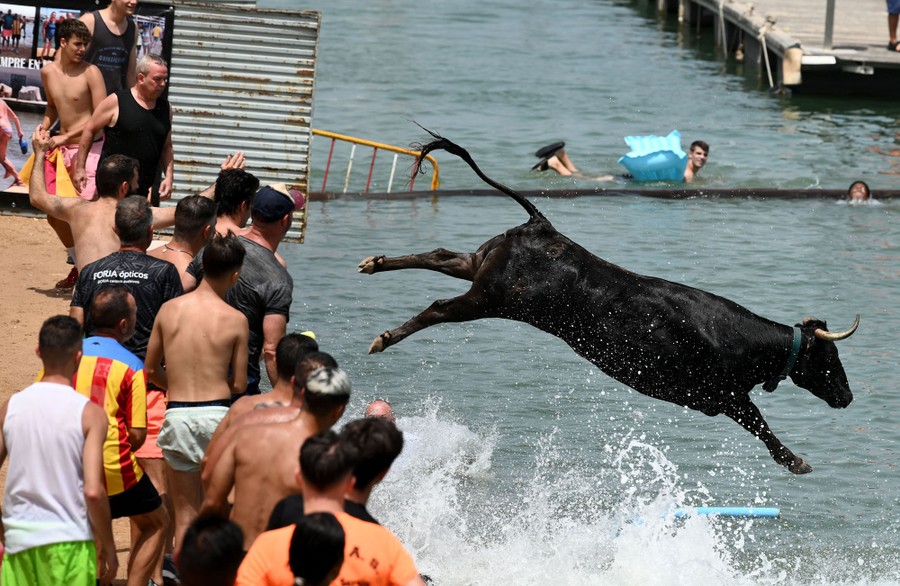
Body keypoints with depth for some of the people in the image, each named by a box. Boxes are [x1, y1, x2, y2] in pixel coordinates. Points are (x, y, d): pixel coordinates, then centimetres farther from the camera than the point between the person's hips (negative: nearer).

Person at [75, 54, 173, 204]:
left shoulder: (165, 108, 8)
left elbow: (167, 147, 17)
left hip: (147, 188, 5)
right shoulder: (116, 101, -7)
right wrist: (80, 168, -1)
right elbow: (90, 130, 0)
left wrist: (169, 177, 4)